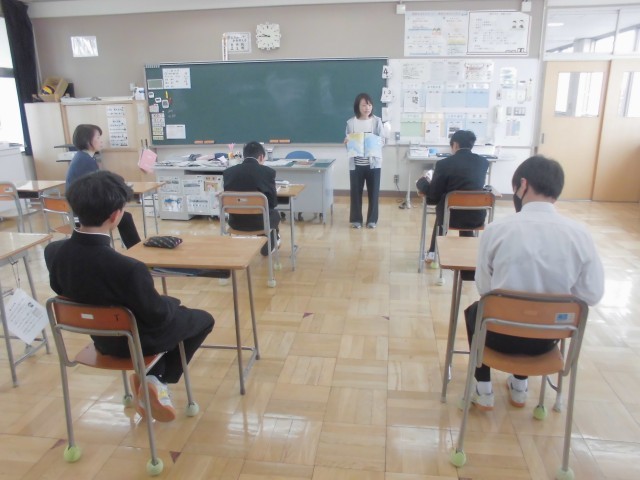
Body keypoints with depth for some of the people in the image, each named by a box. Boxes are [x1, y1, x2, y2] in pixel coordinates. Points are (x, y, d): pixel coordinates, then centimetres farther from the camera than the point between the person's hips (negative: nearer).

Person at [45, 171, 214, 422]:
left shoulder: (53, 251, -18)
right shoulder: (128, 268, -38)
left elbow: (61, 289, 3)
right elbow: (158, 315, -24)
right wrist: (173, 302, -1)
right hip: (138, 341, -6)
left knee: (170, 310, 32)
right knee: (203, 319, 19)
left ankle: (147, 378, 23)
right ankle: (158, 380, 13)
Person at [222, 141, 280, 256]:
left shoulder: (228, 172, -4)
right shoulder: (268, 172, -12)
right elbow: (273, 202, -6)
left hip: (236, 222, 3)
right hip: (260, 221, -3)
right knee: (274, 214, 34)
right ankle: (267, 247, 56)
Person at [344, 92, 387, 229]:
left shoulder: (377, 121, 1)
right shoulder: (351, 122, 0)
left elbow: (383, 139, 1)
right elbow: (348, 141, 5)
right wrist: (347, 142, -18)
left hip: (374, 162, 0)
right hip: (356, 163, 0)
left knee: (373, 192, 5)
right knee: (356, 192, 5)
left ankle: (372, 219, 18)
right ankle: (356, 219, 18)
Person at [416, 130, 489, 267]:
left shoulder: (444, 163, -11)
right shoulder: (483, 162, 1)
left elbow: (434, 195, -5)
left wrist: (423, 182, 16)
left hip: (452, 216, -2)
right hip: (477, 216, 3)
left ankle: (433, 253, 43)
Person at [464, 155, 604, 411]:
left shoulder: (496, 229, -18)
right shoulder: (579, 233, -13)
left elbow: (484, 288, -9)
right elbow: (592, 294, -7)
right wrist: (557, 297, 11)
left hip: (500, 334, -2)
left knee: (474, 311, 32)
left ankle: (484, 391, 31)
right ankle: (519, 386, 42)